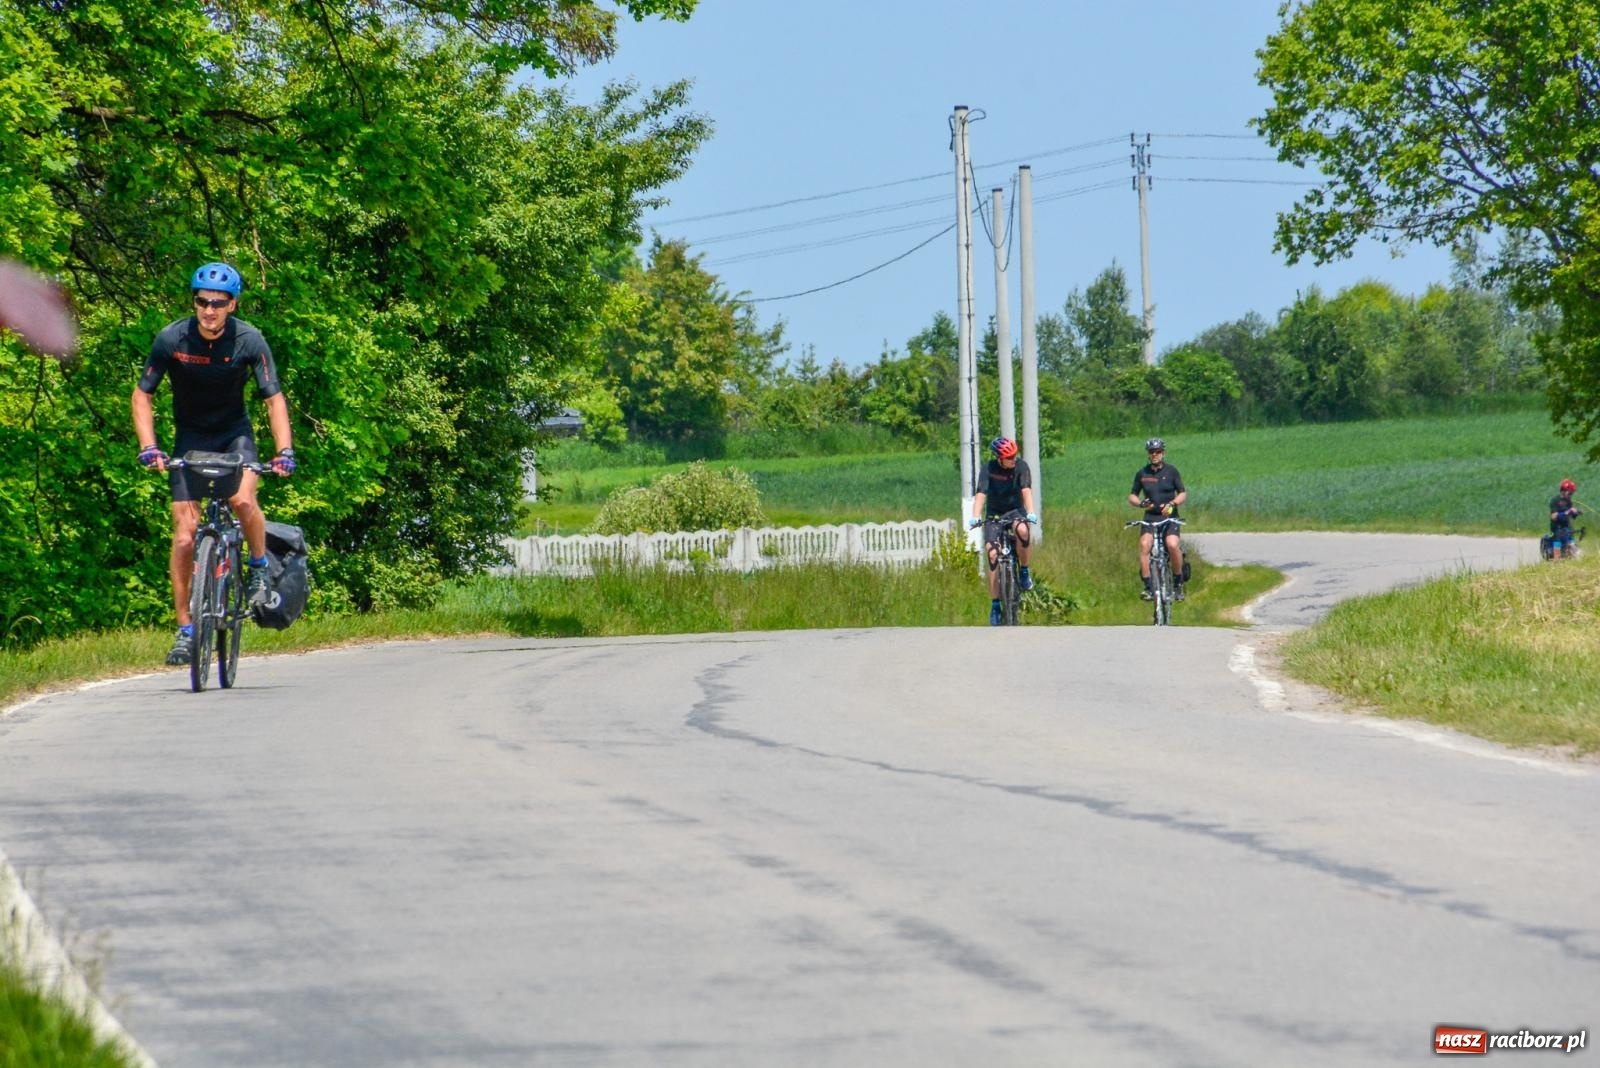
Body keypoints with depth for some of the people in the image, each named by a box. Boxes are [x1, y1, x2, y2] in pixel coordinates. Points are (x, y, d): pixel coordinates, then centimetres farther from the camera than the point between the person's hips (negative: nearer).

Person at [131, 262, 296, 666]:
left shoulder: (249, 340, -18)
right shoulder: (171, 339, -17)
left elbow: (274, 398, -13)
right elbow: (142, 395, -7)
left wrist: (284, 450, -26)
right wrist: (148, 446, -20)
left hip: (234, 431, -1)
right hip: (190, 436, 1)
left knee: (243, 499, -30)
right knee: (185, 533, -8)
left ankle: (260, 569, -1)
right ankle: (185, 629, -1)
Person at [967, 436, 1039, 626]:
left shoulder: (1021, 466, -13)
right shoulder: (988, 469, -14)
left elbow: (1026, 491, -24)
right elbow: (981, 494, -24)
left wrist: (1031, 513, -40)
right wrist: (975, 516, -40)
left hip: (1015, 512, 0)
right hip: (994, 515, 0)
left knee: (1023, 530, -36)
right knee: (992, 554, -16)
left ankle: (1024, 572, -13)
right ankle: (995, 605, -9)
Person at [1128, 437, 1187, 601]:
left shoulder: (1171, 471, 2)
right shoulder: (1142, 473, 6)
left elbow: (1183, 494, 3)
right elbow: (1132, 496, 12)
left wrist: (1172, 503, -17)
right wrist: (1140, 503, -11)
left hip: (1169, 516, -2)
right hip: (1150, 516, 2)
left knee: (1172, 545, -26)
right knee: (1144, 545, -24)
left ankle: (1179, 582, -5)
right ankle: (1148, 587, -21)